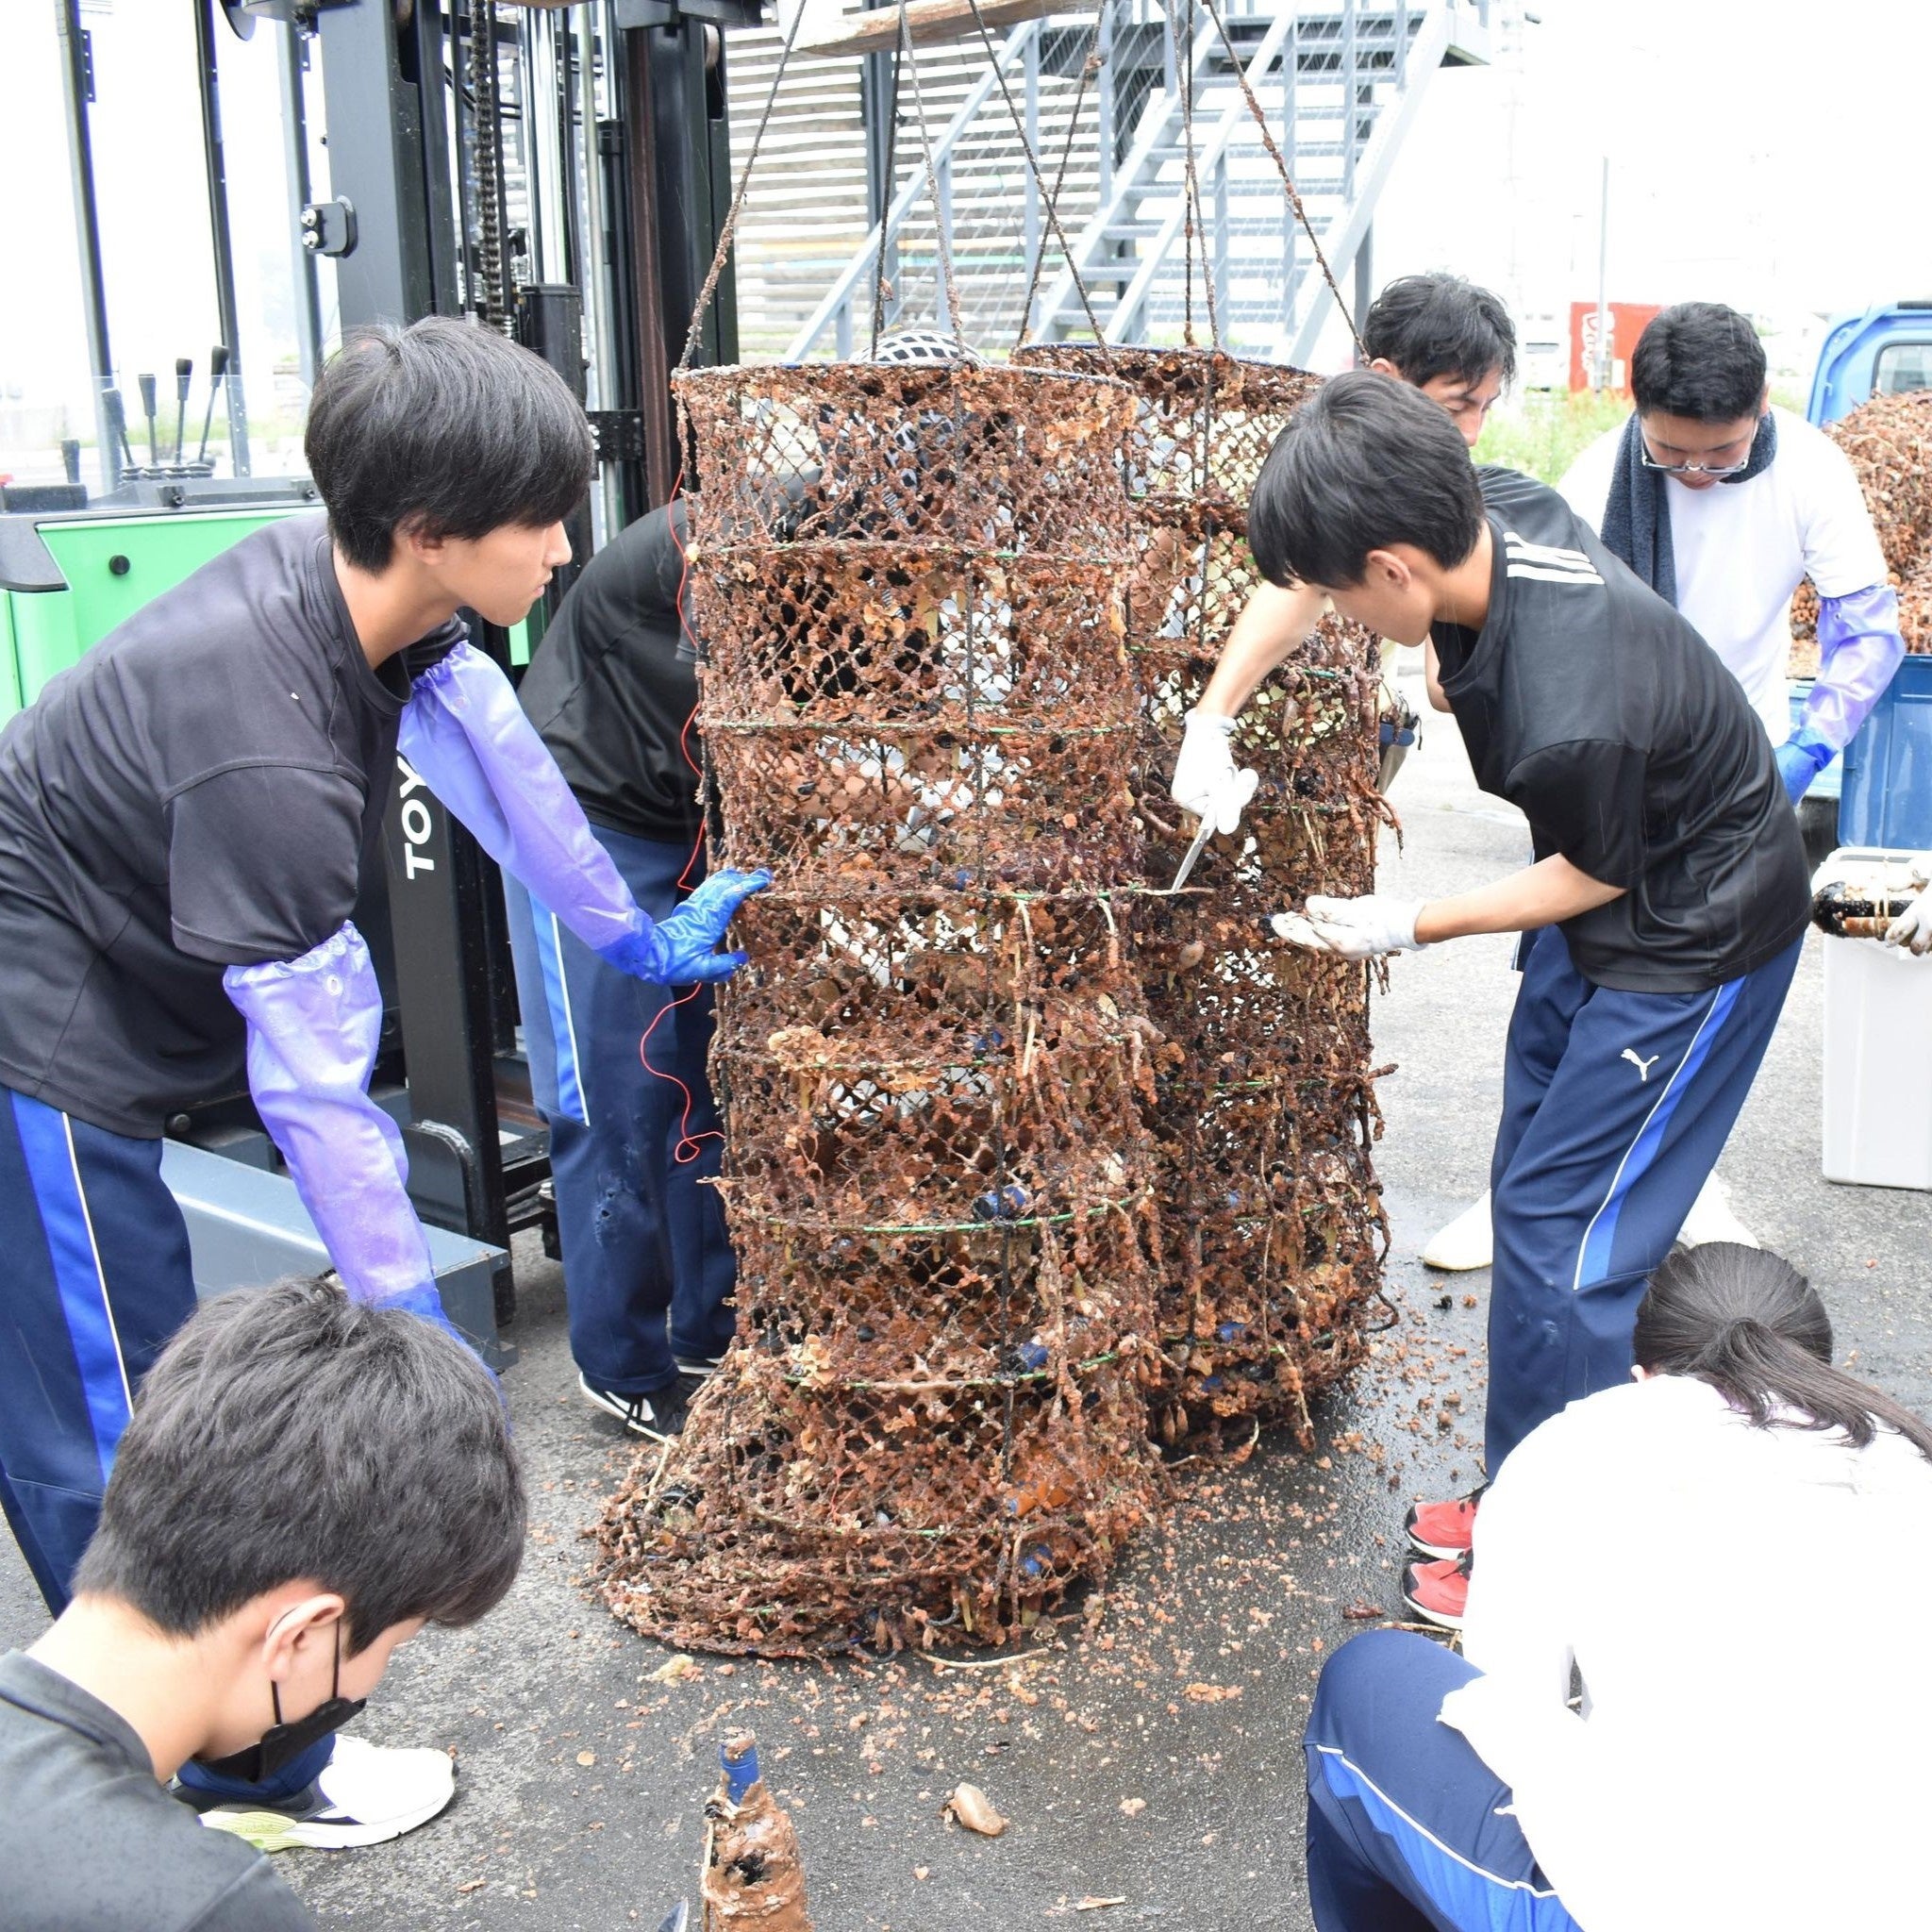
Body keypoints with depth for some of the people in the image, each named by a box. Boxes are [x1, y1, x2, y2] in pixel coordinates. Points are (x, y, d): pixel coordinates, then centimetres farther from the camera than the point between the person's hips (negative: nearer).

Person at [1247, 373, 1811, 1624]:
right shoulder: (1486, 509, -16)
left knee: (1561, 1241, -4)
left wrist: (1413, 928, -11)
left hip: (1693, 940, -9)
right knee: (1530, 1197, 15)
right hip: (1608, 898, 9)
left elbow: (1592, 878, -19)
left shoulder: (1568, 718, -39)